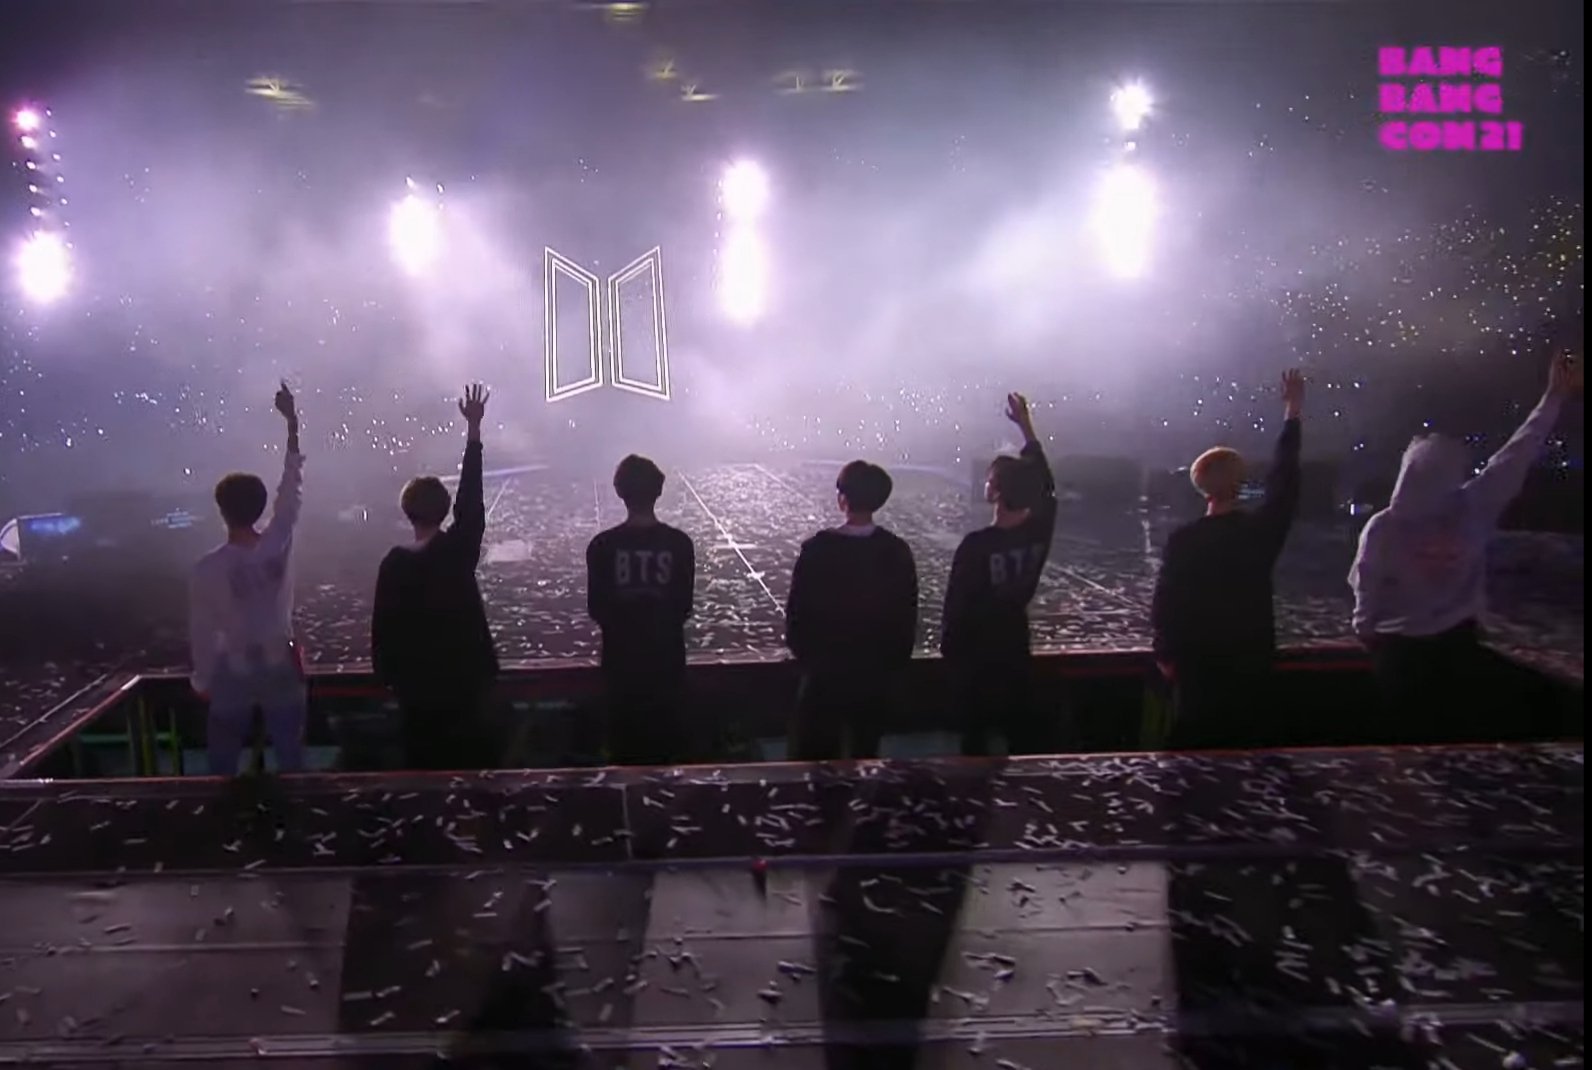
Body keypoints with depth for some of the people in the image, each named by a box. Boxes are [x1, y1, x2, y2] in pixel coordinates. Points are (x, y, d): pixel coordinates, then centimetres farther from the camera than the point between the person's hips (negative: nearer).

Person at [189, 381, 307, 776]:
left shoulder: (208, 568, -17)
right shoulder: (278, 544, -14)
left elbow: (202, 632, -8)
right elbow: (293, 482, -4)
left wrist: (202, 682, 7)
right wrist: (292, 422, 3)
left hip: (233, 672, -1)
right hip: (281, 666, 2)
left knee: (223, 766, 13)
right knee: (291, 758, 12)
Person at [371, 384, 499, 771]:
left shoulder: (394, 563, -11)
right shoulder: (460, 549, -13)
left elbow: (383, 626, -6)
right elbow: (470, 498, -7)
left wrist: (389, 676, 8)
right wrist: (473, 428, -3)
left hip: (416, 680, 0)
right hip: (467, 672, 0)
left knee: (422, 755, 11)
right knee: (473, 757, 11)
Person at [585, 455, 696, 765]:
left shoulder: (602, 546, -12)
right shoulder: (679, 543, -11)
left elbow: (596, 609, -4)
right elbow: (684, 608, -4)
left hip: (621, 658, 0)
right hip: (667, 657, 0)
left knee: (624, 744, 13)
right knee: (669, 742, 15)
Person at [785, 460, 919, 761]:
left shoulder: (818, 549, -16)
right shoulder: (898, 552, -7)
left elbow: (796, 612, -10)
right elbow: (907, 618, 1)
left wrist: (805, 656, 8)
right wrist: (895, 664, 14)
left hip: (826, 673, -3)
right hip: (878, 674, 3)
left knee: (814, 760, 10)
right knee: (866, 757, 17)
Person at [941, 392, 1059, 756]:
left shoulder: (977, 545, -24)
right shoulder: (1039, 533, -11)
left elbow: (956, 605, -16)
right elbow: (1045, 485, 7)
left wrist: (948, 650, 1)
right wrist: (1026, 426, 12)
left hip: (974, 658, -4)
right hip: (1015, 653, 4)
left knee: (975, 739, 9)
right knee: (1026, 736, 16)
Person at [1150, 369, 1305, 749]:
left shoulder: (1182, 541, -11)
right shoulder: (1259, 531, -9)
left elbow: (1163, 603, -9)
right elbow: (1284, 481, 4)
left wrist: (1166, 654, 6)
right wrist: (1293, 413, 14)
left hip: (1198, 668, -1)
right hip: (1252, 665, 1)